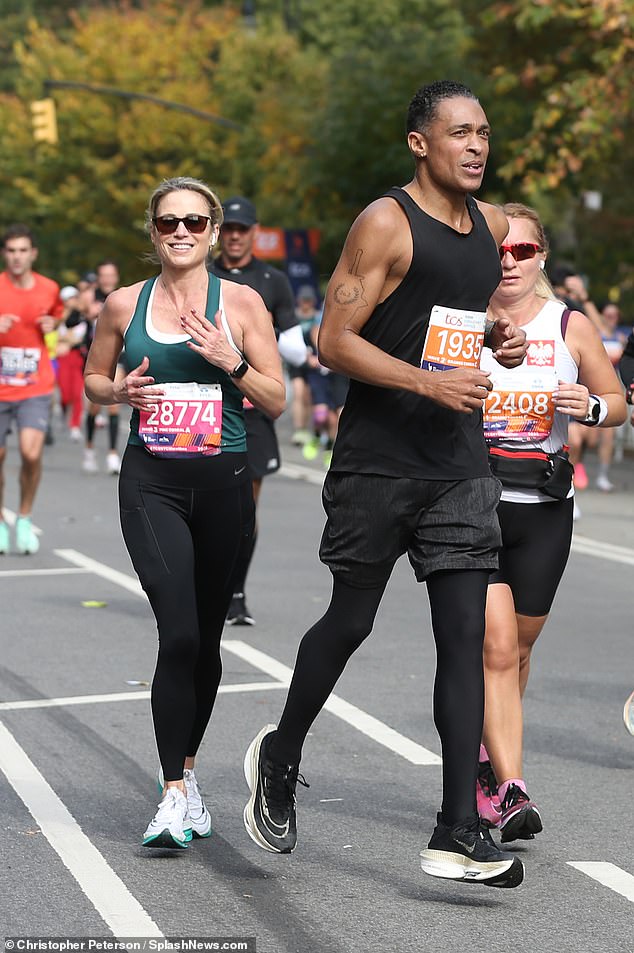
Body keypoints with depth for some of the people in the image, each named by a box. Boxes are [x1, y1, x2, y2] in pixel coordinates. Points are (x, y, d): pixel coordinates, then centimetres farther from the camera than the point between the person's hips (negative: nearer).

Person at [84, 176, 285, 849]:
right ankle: (173, 795, -11)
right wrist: (119, 391, -4)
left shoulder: (240, 303, 2)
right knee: (178, 635, -16)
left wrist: (231, 362, -14)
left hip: (222, 481, 1)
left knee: (205, 640, 10)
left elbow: (276, 401, 3)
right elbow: (93, 378, 18)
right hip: (152, 482, -1)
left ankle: (186, 770, 31)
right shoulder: (125, 304, 5)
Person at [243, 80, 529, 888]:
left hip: (459, 465, 6)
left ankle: (458, 834, -3)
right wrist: (431, 382, -22)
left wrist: (497, 340, 8)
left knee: (466, 635, -3)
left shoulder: (491, 226, 13)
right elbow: (334, 342, -13)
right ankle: (279, 756, 33)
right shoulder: (385, 223, -9)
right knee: (350, 623, 7)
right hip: (378, 463, -5)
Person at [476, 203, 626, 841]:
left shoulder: (571, 326, 3)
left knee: (517, 650, 13)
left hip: (544, 506, 3)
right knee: (496, 646, -14)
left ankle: (484, 761, 36)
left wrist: (591, 407, -10)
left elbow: (617, 402, 11)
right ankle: (510, 792, -15)